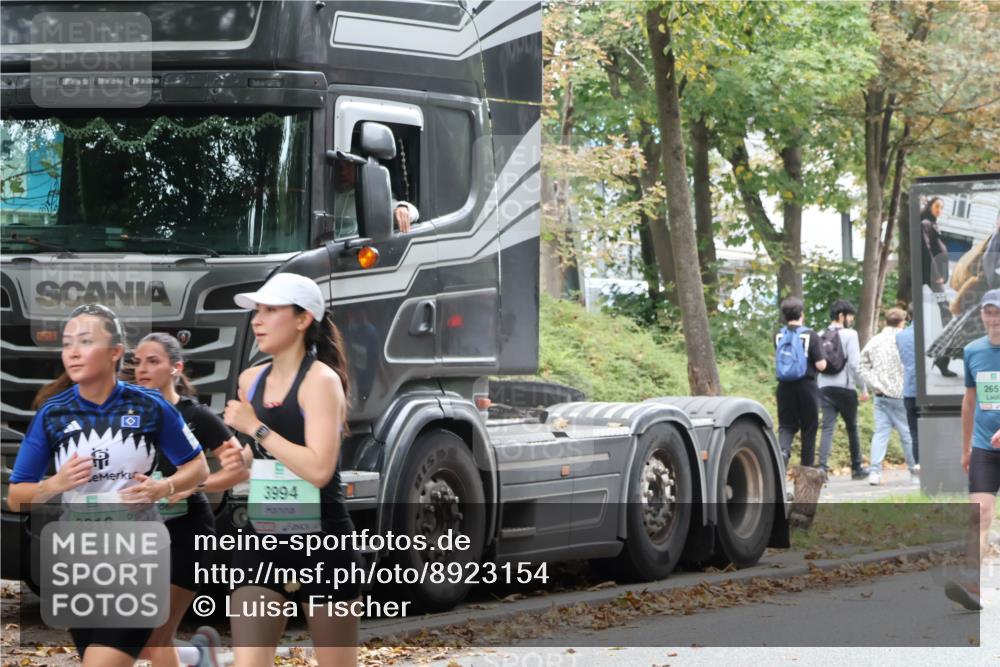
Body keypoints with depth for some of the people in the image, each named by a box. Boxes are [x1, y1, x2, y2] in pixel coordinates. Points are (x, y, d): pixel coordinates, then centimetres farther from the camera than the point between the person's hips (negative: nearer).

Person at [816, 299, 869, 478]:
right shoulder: (849, 334, -6)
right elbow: (855, 364, -12)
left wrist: (817, 386, 14)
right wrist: (863, 388, -5)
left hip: (824, 387, 3)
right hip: (845, 386, -3)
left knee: (827, 428, -2)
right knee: (852, 428, 11)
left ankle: (822, 467, -18)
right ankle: (857, 468, 21)